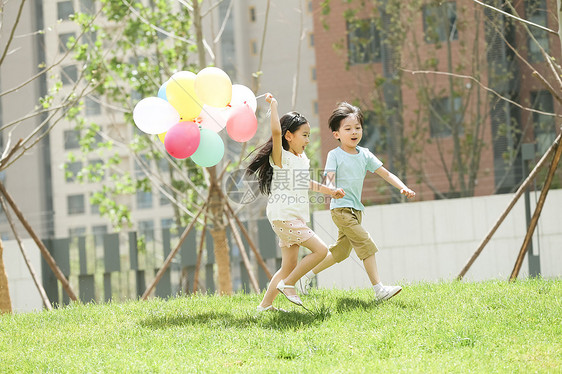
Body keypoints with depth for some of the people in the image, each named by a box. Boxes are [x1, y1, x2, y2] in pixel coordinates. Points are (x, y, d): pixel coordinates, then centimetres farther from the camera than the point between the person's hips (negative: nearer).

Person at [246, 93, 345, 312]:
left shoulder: (302, 158, 18)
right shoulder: (281, 156, -8)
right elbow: (276, 132, -27)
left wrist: (330, 191, 38)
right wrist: (273, 105, -22)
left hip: (294, 219, 9)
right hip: (283, 216, -9)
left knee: (289, 267, 8)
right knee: (320, 250, -15)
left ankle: (265, 304, 12)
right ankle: (287, 284, -7)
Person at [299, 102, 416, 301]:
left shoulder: (365, 155, 10)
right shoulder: (335, 155, -5)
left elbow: (386, 174, 8)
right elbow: (330, 178, -16)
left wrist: (403, 187, -7)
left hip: (356, 209, 7)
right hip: (341, 208, -7)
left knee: (341, 251, 15)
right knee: (366, 244, -16)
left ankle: (309, 274, 31)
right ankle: (379, 289, -18)